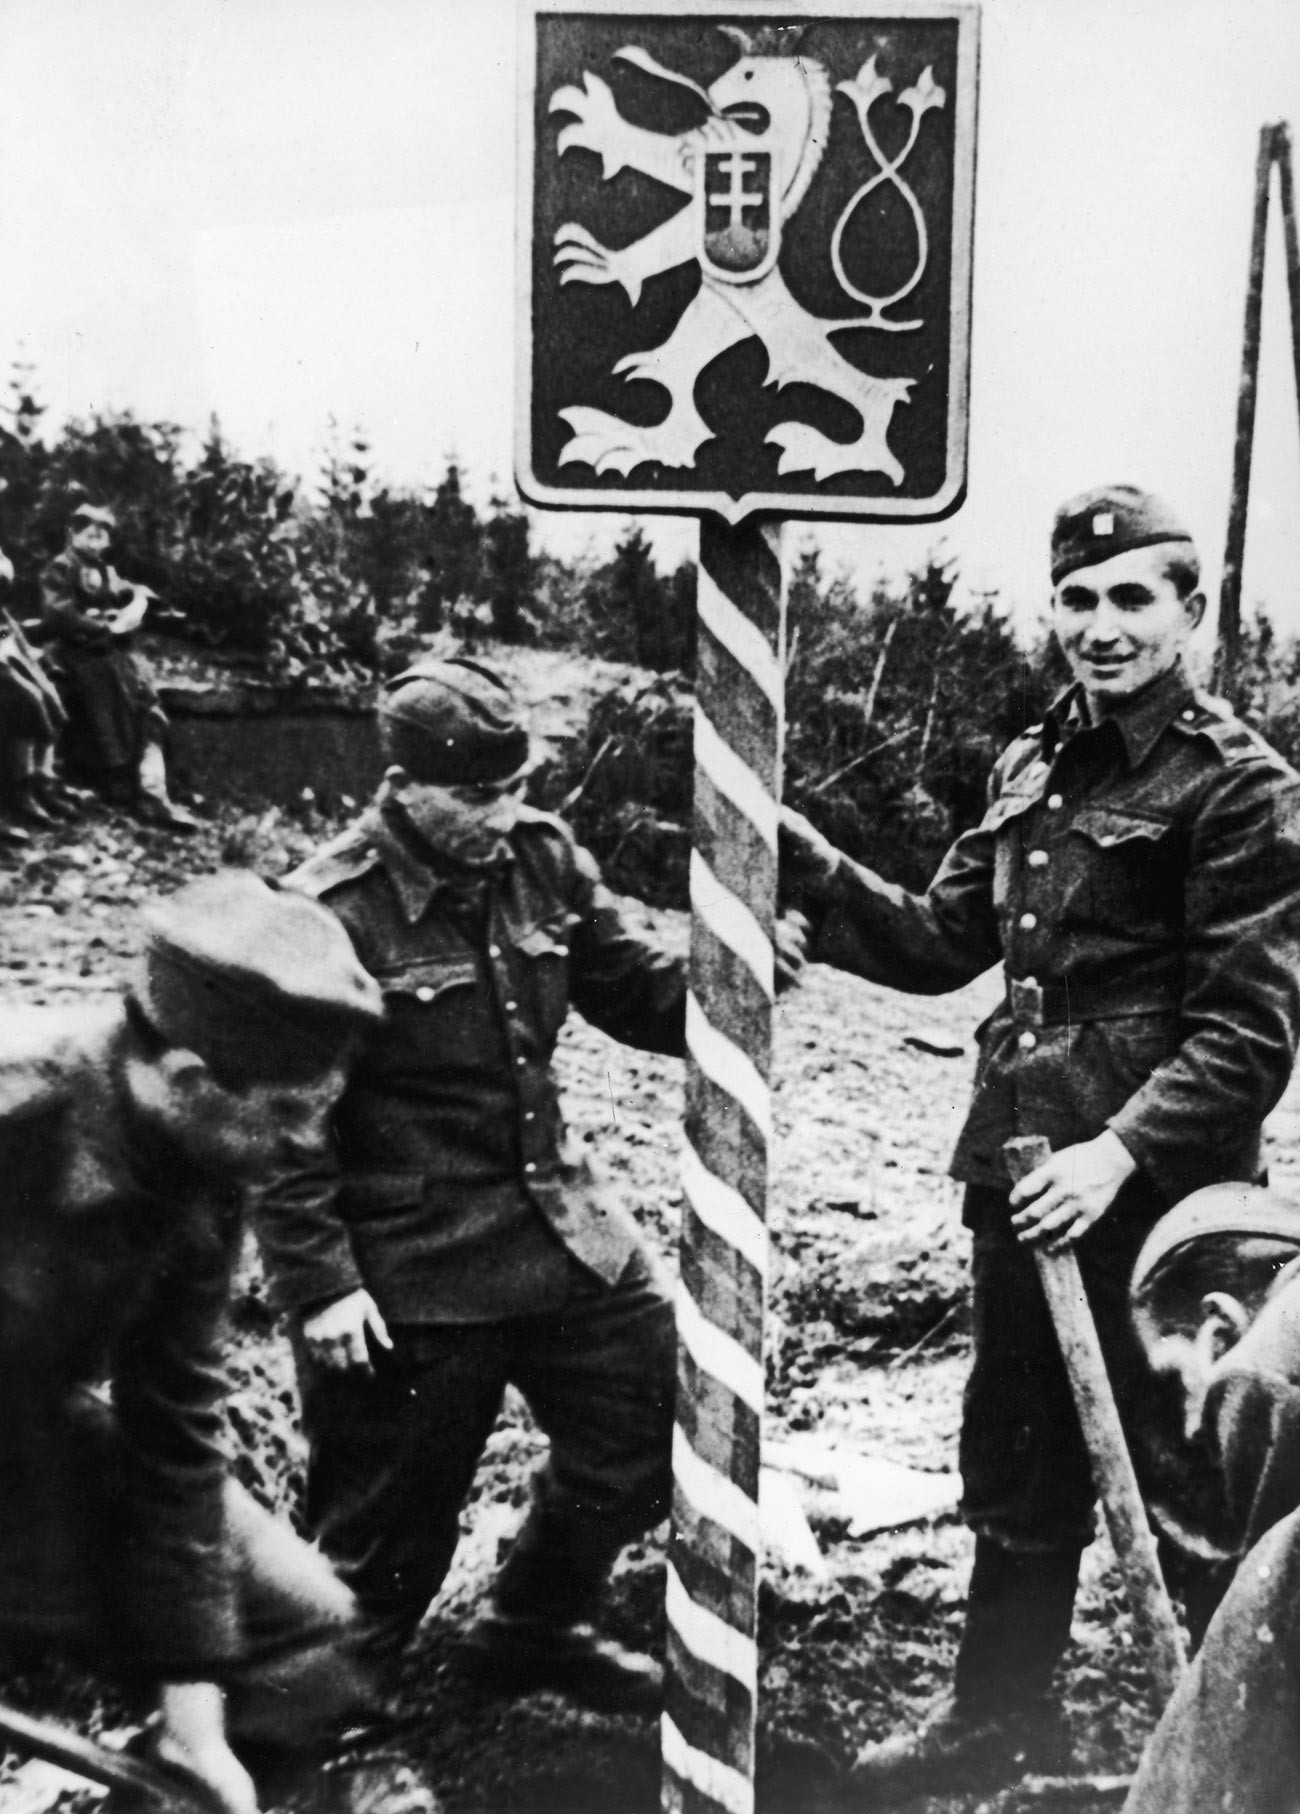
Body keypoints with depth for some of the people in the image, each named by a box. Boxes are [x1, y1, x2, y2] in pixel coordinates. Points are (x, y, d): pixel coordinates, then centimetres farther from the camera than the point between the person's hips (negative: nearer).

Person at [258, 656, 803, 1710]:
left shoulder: (542, 860, 0)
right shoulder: (330, 914, -18)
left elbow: (636, 993, 7)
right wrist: (318, 1284, -17)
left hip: (561, 1224, 7)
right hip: (408, 1269, -6)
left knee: (651, 1423, 15)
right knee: (395, 1527, 7)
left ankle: (537, 1633, 39)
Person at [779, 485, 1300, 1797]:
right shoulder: (1034, 765, 11)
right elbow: (942, 942, 14)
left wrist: (1121, 1153, -25)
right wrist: (812, 872, 1)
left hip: (1157, 1191, -7)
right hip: (1020, 1170, 7)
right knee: (1014, 1465, 20)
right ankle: (998, 1715, 38)